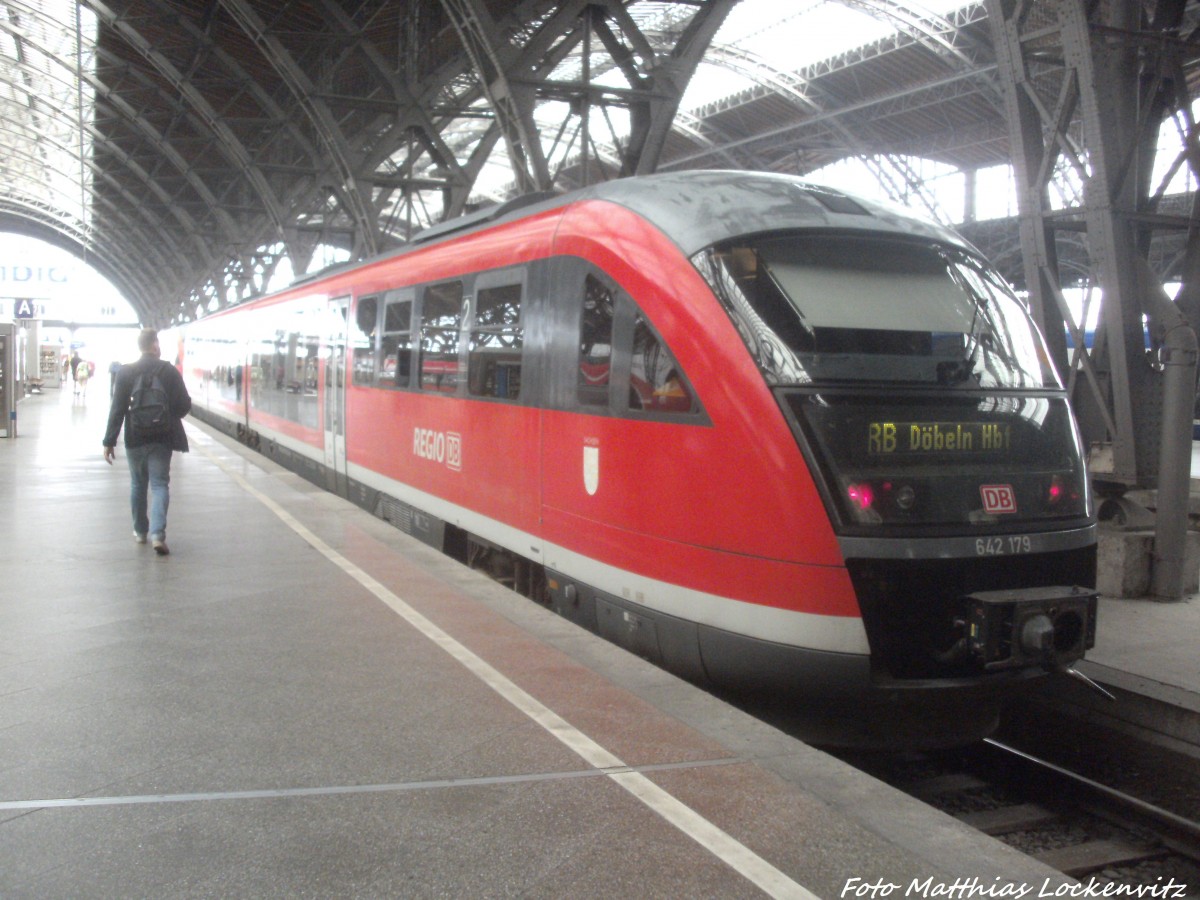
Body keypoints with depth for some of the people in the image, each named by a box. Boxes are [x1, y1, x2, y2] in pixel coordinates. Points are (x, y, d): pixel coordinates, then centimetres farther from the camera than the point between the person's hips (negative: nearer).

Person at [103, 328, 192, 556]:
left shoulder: (126, 372, -4)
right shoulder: (170, 371, -5)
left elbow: (117, 409, -7)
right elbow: (185, 405, -3)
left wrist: (109, 441, -4)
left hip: (135, 439, 1)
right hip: (162, 438, -1)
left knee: (138, 484, 17)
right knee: (159, 485, 0)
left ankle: (140, 531, 28)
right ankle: (157, 534, -16)